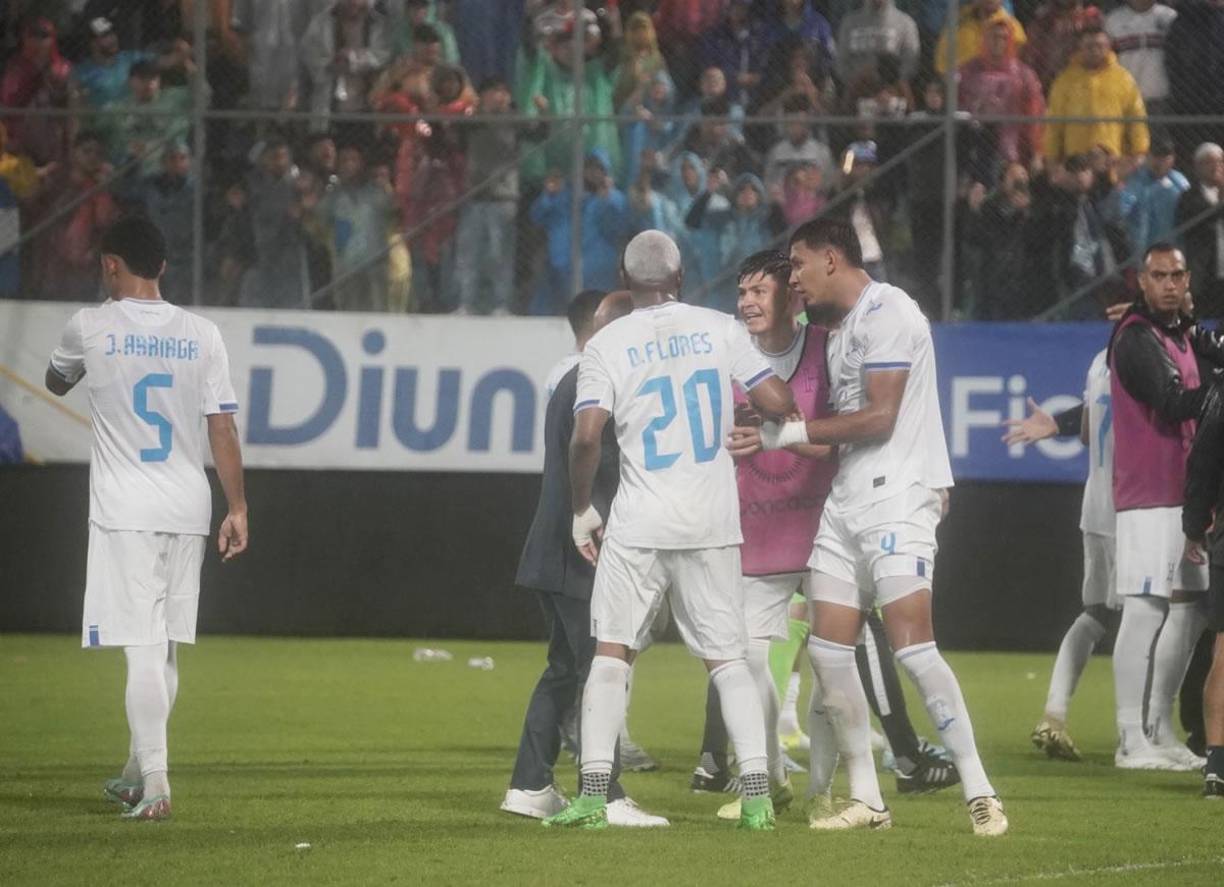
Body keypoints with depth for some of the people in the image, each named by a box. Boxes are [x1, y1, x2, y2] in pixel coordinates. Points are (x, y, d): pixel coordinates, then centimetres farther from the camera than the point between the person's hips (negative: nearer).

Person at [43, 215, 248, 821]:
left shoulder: (91, 327, -3)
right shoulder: (201, 335, 3)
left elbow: (55, 384, 19)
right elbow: (223, 430, 0)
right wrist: (237, 509, 4)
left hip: (125, 511, -4)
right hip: (188, 509, 4)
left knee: (143, 648, -9)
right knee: (164, 648, 14)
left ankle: (154, 785, -19)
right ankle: (138, 772, 27)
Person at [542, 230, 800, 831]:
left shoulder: (606, 346, -3)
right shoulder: (719, 329, 2)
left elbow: (587, 435, -12)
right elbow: (777, 404, 0)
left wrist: (581, 511, 2)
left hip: (639, 527, -2)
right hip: (712, 522, 2)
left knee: (610, 654, 6)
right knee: (728, 659, 7)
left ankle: (594, 793, -2)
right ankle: (756, 793, -2)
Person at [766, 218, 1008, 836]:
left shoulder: (885, 312, -10)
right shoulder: (842, 327, 21)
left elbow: (879, 418, -15)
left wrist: (794, 433, -8)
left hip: (899, 492, -10)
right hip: (848, 500, 10)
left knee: (911, 643, -16)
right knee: (827, 647, 4)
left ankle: (979, 793, -12)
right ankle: (866, 799, 9)